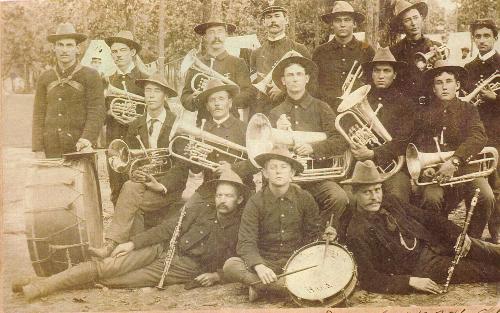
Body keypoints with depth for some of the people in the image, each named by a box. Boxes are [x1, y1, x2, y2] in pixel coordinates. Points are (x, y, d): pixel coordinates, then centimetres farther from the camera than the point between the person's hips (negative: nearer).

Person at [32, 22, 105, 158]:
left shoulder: (91, 76, 1)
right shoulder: (45, 78, 11)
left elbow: (97, 112, -7)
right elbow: (39, 115, 9)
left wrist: (87, 139, -22)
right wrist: (38, 150, 1)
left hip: (79, 149, -3)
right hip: (51, 151, 3)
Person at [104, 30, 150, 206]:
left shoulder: (145, 80, 4)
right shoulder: (107, 81, 14)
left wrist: (137, 120, -14)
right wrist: (110, 113, -7)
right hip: (114, 142, 3)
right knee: (117, 189, 4)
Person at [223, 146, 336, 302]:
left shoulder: (305, 199, 1)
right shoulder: (256, 202, -4)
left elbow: (311, 236, 8)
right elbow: (246, 242, -10)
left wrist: (324, 238, -16)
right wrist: (258, 266, -30)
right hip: (265, 262, -1)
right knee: (230, 266, -28)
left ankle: (261, 287, -18)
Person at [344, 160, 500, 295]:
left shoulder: (388, 201, 1)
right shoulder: (357, 234, -19)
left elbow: (425, 217, 8)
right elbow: (368, 280, -21)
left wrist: (458, 234, -5)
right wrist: (411, 281, -27)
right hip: (418, 266, -6)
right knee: (487, 271, -9)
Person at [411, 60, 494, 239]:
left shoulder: (468, 109, 11)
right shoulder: (425, 113, 13)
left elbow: (479, 137, -7)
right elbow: (416, 144, 9)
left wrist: (454, 161, -24)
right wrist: (423, 166, -13)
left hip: (465, 166, 1)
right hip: (433, 171, 0)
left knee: (486, 197, -26)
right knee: (431, 199, -30)